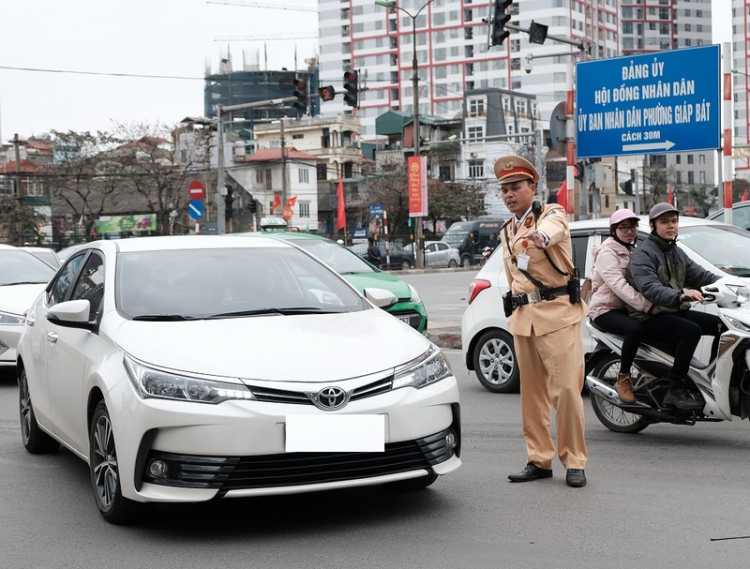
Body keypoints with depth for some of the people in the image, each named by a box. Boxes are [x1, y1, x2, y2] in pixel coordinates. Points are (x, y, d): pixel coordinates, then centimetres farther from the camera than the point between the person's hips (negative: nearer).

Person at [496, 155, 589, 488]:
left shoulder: (552, 214, -3)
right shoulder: (506, 232, 18)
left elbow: (553, 228, -29)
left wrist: (542, 235, -53)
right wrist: (515, 312, 15)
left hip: (557, 312, -6)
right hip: (522, 316, 6)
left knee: (566, 389, -9)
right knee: (532, 392, 6)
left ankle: (574, 461, 1)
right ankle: (539, 460, 15)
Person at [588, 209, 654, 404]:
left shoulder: (635, 251, 17)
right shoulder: (607, 252, -11)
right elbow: (619, 286, -25)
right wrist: (648, 306, -36)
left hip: (627, 308, 8)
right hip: (606, 309, -8)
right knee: (635, 328, -34)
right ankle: (623, 379, -19)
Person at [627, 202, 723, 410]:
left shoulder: (677, 253, 18)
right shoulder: (642, 255, -11)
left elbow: (701, 275, 10)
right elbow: (650, 289, -27)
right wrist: (681, 295, -43)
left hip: (676, 312, 8)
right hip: (649, 317, -8)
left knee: (722, 324, -2)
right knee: (691, 330, -31)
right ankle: (676, 389, -28)